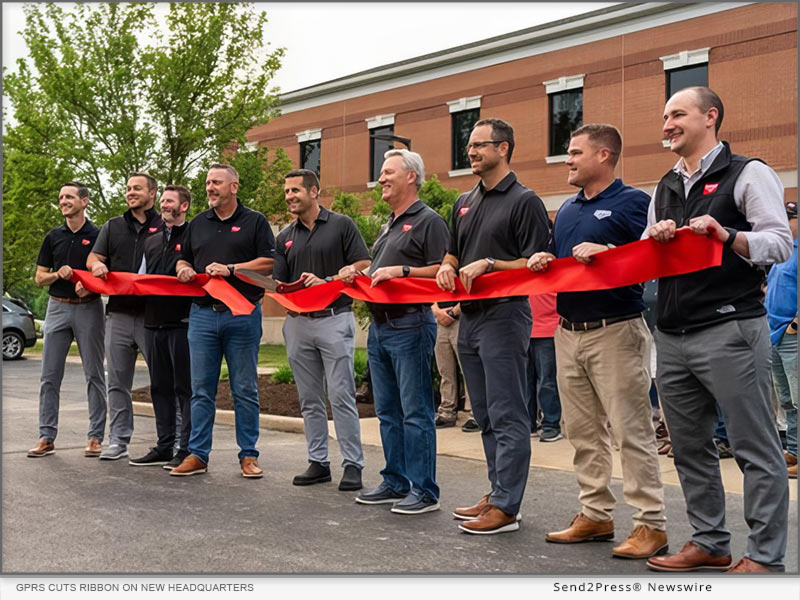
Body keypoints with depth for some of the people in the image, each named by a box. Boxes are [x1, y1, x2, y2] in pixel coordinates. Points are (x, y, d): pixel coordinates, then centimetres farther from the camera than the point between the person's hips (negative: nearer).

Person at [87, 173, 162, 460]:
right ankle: (118, 441, 14)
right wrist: (96, 265, -9)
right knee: (118, 381, 6)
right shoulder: (113, 226, 18)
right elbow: (93, 257, 15)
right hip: (118, 313, 4)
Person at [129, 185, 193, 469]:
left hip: (182, 321, -7)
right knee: (160, 387, 11)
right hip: (154, 321, 7)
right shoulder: (151, 241, 21)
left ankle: (187, 449, 1)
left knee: (184, 387, -4)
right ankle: (164, 447, 18)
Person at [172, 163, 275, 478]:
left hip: (243, 314, -3)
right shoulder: (198, 224, 17)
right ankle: (197, 455, 10)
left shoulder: (254, 222, 4)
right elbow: (183, 260, 24)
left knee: (245, 390, 2)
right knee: (201, 390, 4)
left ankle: (248, 454, 10)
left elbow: (268, 263, -4)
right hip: (203, 313, 4)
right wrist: (184, 270, 1)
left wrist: (230, 269, -12)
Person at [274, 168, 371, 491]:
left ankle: (353, 464, -2)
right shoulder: (285, 237, 15)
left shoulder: (341, 225, 1)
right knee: (309, 400, 9)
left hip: (334, 317, -5)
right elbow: (276, 281, 10)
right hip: (298, 322, 5)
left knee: (341, 396, -7)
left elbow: (363, 265, -5)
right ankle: (318, 462, 17)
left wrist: (326, 281, -14)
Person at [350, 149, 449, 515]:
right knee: (388, 412, 12)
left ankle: (424, 491, -1)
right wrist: (356, 275, 10)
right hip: (379, 326, 9)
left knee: (415, 412, -7)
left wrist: (401, 271, -21)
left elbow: (442, 271, -14)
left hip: (410, 326, -9)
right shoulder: (388, 226, 22)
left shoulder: (428, 221, -5)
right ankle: (395, 483, 21)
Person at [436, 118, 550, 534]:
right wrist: (447, 268, 4)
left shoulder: (524, 201, -5)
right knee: (486, 416, 13)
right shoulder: (464, 203, 18)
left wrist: (488, 264, -18)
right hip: (470, 317, 8)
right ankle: (498, 493, 22)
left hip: (504, 316, -8)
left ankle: (506, 507, -2)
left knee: (507, 416, -5)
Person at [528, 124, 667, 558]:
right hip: (568, 332, 8)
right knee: (582, 431, 11)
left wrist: (607, 253, -25)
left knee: (631, 430, -5)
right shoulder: (567, 210, 18)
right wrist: (543, 261, 4)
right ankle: (596, 515, 21)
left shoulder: (632, 202, -5)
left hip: (615, 331, -8)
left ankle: (651, 524, 2)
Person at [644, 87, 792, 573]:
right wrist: (654, 240, -2)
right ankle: (710, 543, 25)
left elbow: (780, 242, -9)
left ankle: (766, 556, 6)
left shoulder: (748, 174, 0)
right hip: (672, 335, 7)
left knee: (756, 449, -2)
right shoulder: (666, 188, 20)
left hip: (730, 331, -7)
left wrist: (727, 236, -25)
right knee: (690, 447, 13)